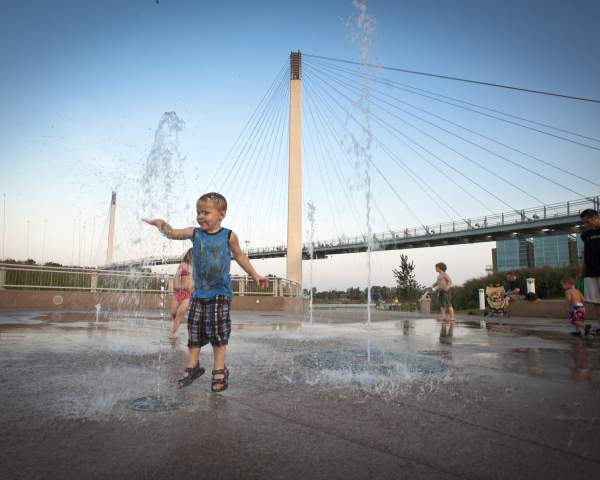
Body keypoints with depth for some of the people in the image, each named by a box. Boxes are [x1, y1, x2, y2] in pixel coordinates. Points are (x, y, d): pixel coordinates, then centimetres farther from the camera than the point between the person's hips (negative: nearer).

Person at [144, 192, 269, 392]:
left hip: (220, 293, -3)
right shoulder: (195, 233, 1)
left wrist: (255, 275, 11)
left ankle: (220, 370, 12)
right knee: (194, 329, 9)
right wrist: (162, 225, -26)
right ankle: (193, 366, 26)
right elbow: (173, 234, -7)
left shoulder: (229, 236, -4)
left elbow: (239, 256, 9)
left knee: (218, 329, -3)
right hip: (198, 292, 3)